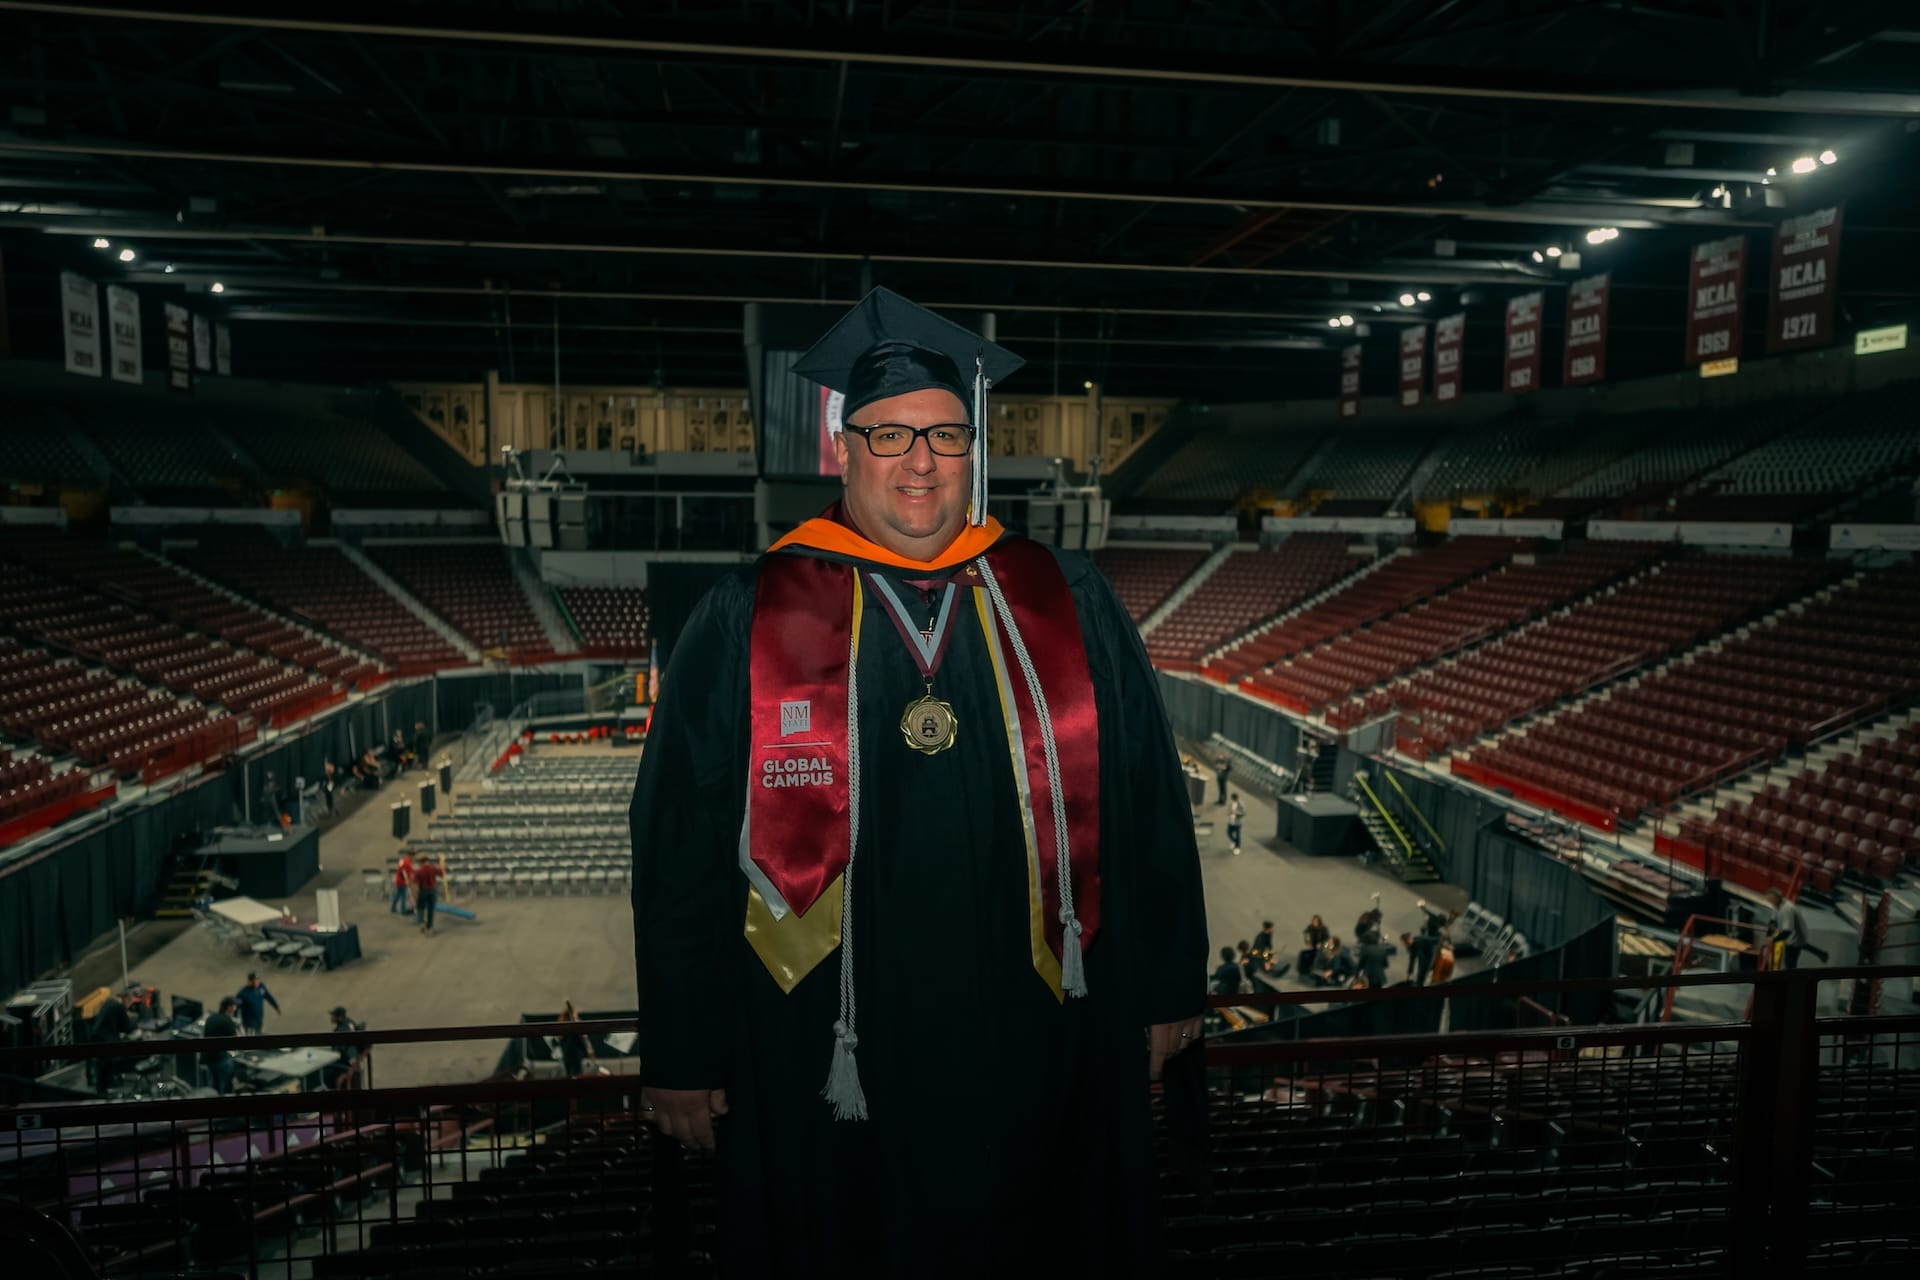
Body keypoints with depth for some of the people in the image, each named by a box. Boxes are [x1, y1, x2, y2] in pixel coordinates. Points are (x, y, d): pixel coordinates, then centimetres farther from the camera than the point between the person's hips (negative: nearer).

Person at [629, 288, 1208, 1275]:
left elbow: (1149, 804, 5)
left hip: (1038, 1053, 2)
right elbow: (679, 844, -2)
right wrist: (682, 1054, -1)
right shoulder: (745, 624, -5)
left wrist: (1166, 990, 6)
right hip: (828, 1064, -1)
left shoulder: (1067, 605, 0)